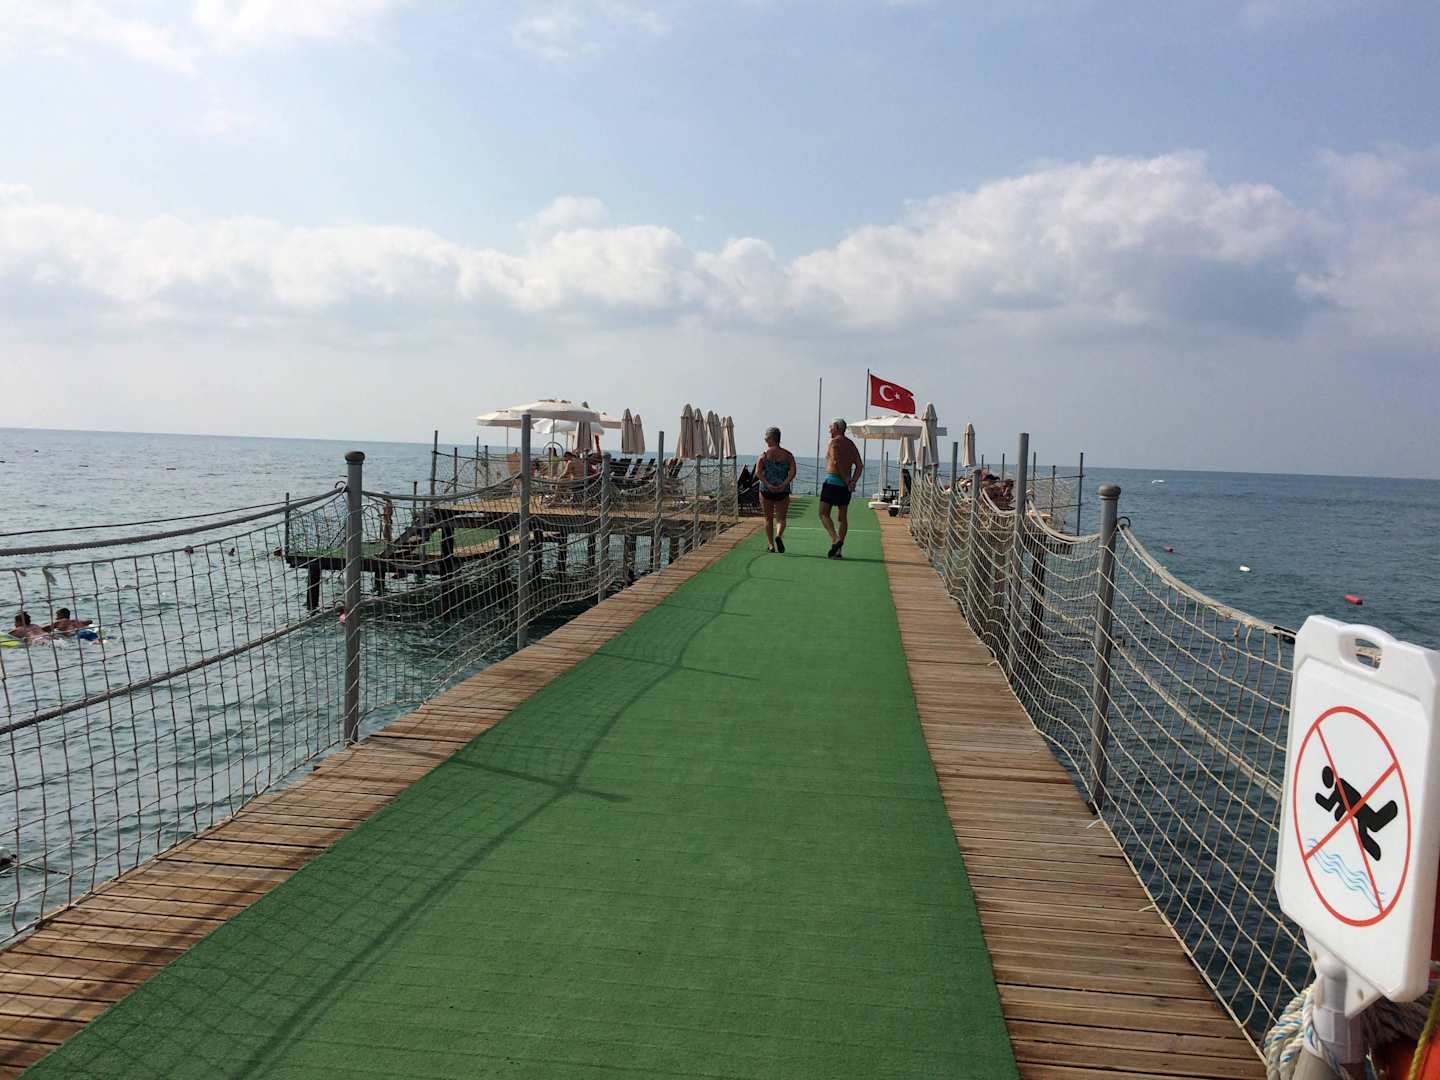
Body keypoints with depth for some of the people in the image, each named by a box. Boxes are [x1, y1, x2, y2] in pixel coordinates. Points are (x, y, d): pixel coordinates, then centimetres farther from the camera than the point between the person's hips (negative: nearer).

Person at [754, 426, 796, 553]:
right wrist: (784, 484, -13)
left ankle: (771, 545, 12)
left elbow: (758, 472, -13)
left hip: (766, 490, 0)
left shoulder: (763, 454, 0)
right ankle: (778, 536, -19)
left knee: (768, 518, 13)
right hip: (783, 491, 0)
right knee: (781, 518, 9)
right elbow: (793, 472, -9)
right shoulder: (787, 455, 4)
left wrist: (767, 484, -16)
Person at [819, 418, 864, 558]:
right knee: (843, 516, 8)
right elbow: (860, 465, 8)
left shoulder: (834, 442, -6)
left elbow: (837, 462, -19)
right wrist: (853, 482, -3)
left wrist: (847, 480, -14)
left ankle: (835, 539, -20)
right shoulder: (851, 444, 16)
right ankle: (838, 550, 8)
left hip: (832, 480, -7)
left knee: (824, 514, -1)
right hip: (845, 484, 7)